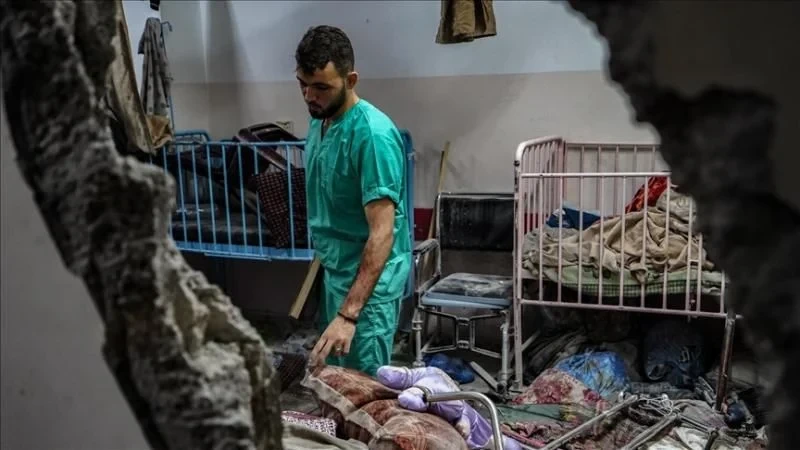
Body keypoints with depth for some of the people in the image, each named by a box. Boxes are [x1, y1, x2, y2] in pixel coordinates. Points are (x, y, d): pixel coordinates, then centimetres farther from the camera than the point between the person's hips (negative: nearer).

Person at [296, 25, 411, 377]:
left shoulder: (373, 134, -24)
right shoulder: (318, 122, 4)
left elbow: (382, 232, -29)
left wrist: (349, 314, -35)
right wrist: (325, 256, 19)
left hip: (368, 282, -9)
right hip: (334, 272, 9)